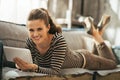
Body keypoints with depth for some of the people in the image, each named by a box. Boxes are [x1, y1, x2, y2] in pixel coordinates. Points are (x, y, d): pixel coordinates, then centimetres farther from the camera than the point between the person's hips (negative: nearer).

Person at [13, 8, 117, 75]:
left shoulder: (59, 40, -45)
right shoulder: (30, 42, -30)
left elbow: (55, 71, -45)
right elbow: (34, 63, -19)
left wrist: (34, 67, -61)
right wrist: (25, 66, -41)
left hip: (83, 59, -5)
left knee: (112, 63, 27)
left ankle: (96, 35, 34)